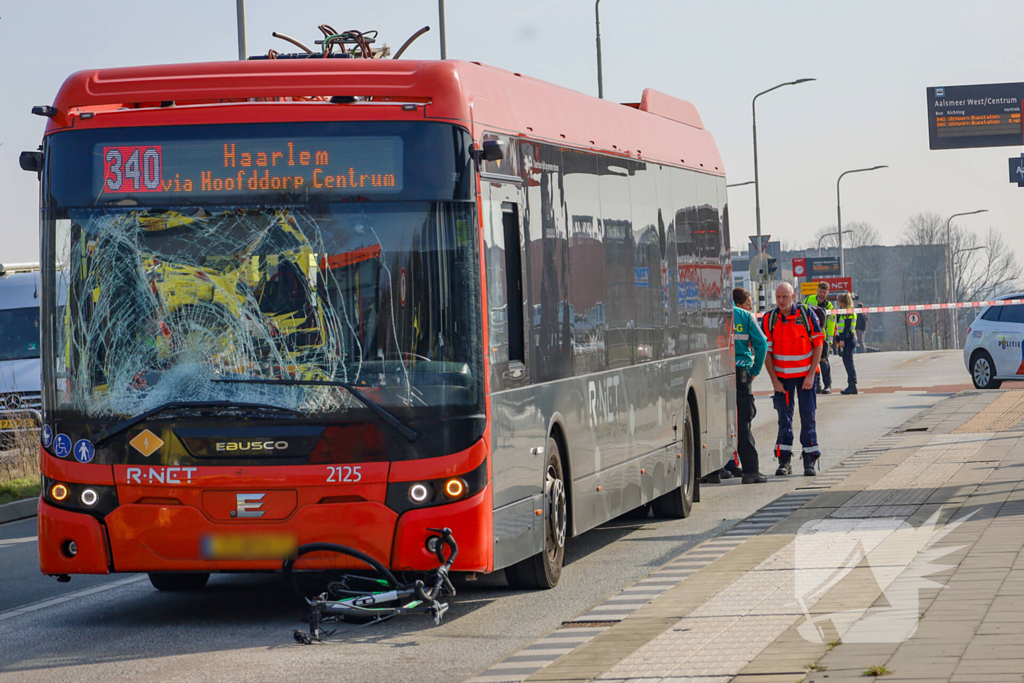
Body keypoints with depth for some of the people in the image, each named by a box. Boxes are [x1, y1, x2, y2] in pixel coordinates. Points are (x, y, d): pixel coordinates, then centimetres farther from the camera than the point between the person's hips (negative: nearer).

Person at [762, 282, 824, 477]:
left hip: (805, 374, -1)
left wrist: (811, 375, -10)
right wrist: (774, 380, -6)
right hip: (782, 376, 1)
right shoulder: (769, 320, -3)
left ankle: (810, 461, 4)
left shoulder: (807, 314, -6)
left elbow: (818, 344, -4)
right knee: (784, 418, 3)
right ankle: (784, 460, 8)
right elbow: (766, 352, -1)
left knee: (808, 417, -1)